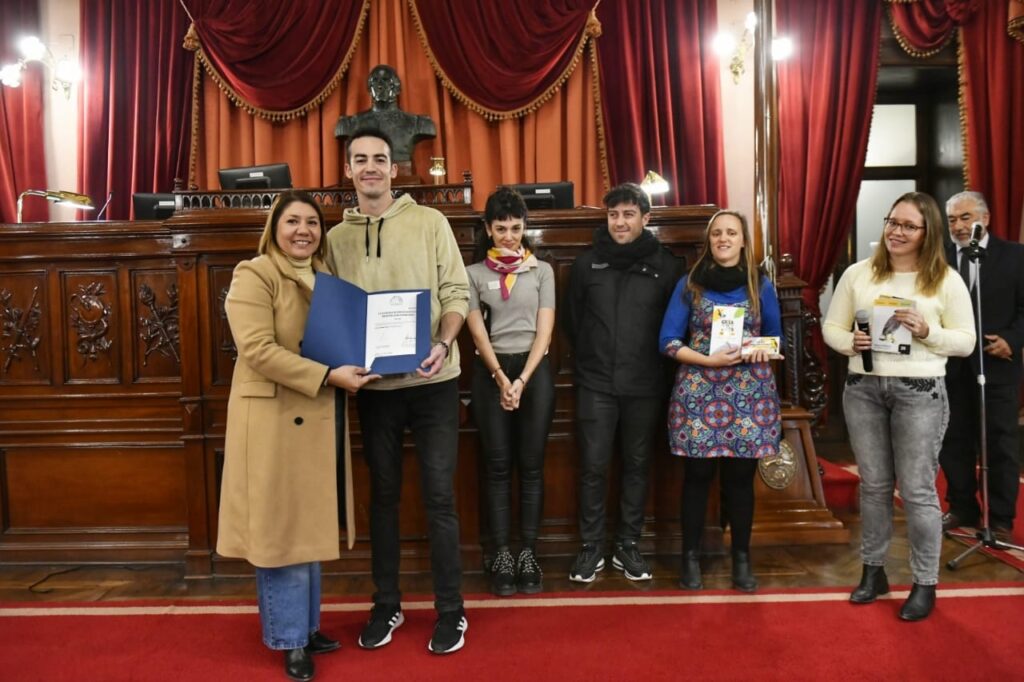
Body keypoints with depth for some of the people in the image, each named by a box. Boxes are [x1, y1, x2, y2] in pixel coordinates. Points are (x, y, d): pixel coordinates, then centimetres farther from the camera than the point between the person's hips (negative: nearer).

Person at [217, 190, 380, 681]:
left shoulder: (326, 279, 14)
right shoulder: (253, 276, -9)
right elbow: (258, 350, -21)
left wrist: (355, 367, 0)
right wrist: (328, 376, -24)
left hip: (317, 418, 7)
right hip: (273, 419, -7)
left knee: (309, 526, 16)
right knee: (280, 529, 3)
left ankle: (307, 625, 30)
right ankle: (289, 639, 16)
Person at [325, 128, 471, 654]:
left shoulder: (429, 222, -1)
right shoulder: (336, 237, 7)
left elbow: (456, 292, -4)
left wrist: (443, 344, -20)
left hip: (432, 381, -2)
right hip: (374, 385, 3)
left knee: (439, 497, 2)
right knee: (383, 494, 14)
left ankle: (451, 611, 18)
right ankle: (386, 604, 29)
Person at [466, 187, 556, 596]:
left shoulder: (542, 270, 7)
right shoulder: (474, 274, 6)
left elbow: (544, 330, 0)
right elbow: (477, 331, -1)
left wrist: (522, 380, -10)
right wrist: (501, 379, -12)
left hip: (535, 370, 0)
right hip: (490, 372, 0)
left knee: (531, 465, 2)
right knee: (498, 466, 2)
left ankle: (528, 554, 11)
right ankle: (502, 557, 8)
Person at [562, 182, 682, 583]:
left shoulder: (665, 266, 1)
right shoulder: (587, 263, 4)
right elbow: (571, 319, 11)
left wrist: (658, 365, 4)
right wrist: (588, 360, 10)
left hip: (645, 386, 0)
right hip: (596, 385, 0)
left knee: (637, 466, 10)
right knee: (593, 466, 2)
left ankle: (628, 546, 24)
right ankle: (591, 547, 17)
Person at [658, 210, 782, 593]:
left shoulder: (761, 286, 8)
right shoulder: (689, 285, 4)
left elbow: (775, 336, 15)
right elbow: (668, 341, 0)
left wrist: (763, 350, -9)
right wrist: (711, 359, -14)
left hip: (749, 394, 1)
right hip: (698, 392, -1)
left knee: (740, 478, 6)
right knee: (697, 477, 4)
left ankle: (741, 559, 21)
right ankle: (691, 557, 18)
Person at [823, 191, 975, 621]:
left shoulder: (946, 280, -1)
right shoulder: (858, 273, 4)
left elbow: (966, 341, 0)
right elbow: (831, 326, 8)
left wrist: (928, 332, -18)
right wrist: (849, 343, -13)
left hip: (920, 391, -2)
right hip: (863, 389, 3)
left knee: (917, 490, 3)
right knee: (873, 485, 14)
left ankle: (925, 584, 19)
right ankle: (873, 570, 29)